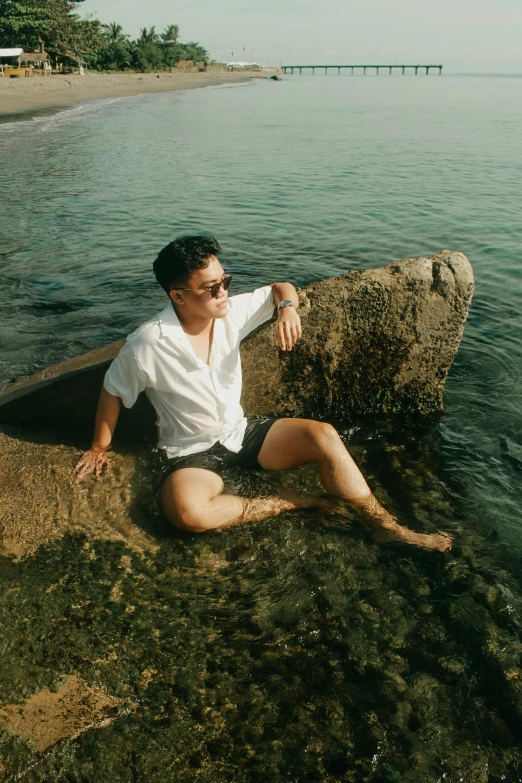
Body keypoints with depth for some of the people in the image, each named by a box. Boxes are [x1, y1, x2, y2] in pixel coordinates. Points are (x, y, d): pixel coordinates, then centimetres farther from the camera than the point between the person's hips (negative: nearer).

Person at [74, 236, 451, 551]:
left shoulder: (231, 311, -6)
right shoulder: (147, 345, -19)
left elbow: (281, 289, 8)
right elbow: (113, 391, -3)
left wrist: (287, 307, -16)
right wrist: (100, 447, 6)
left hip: (243, 432, 4)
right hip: (194, 454, -4)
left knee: (322, 435, -20)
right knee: (188, 512, -37)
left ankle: (387, 526, -8)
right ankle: (289, 503, -17)